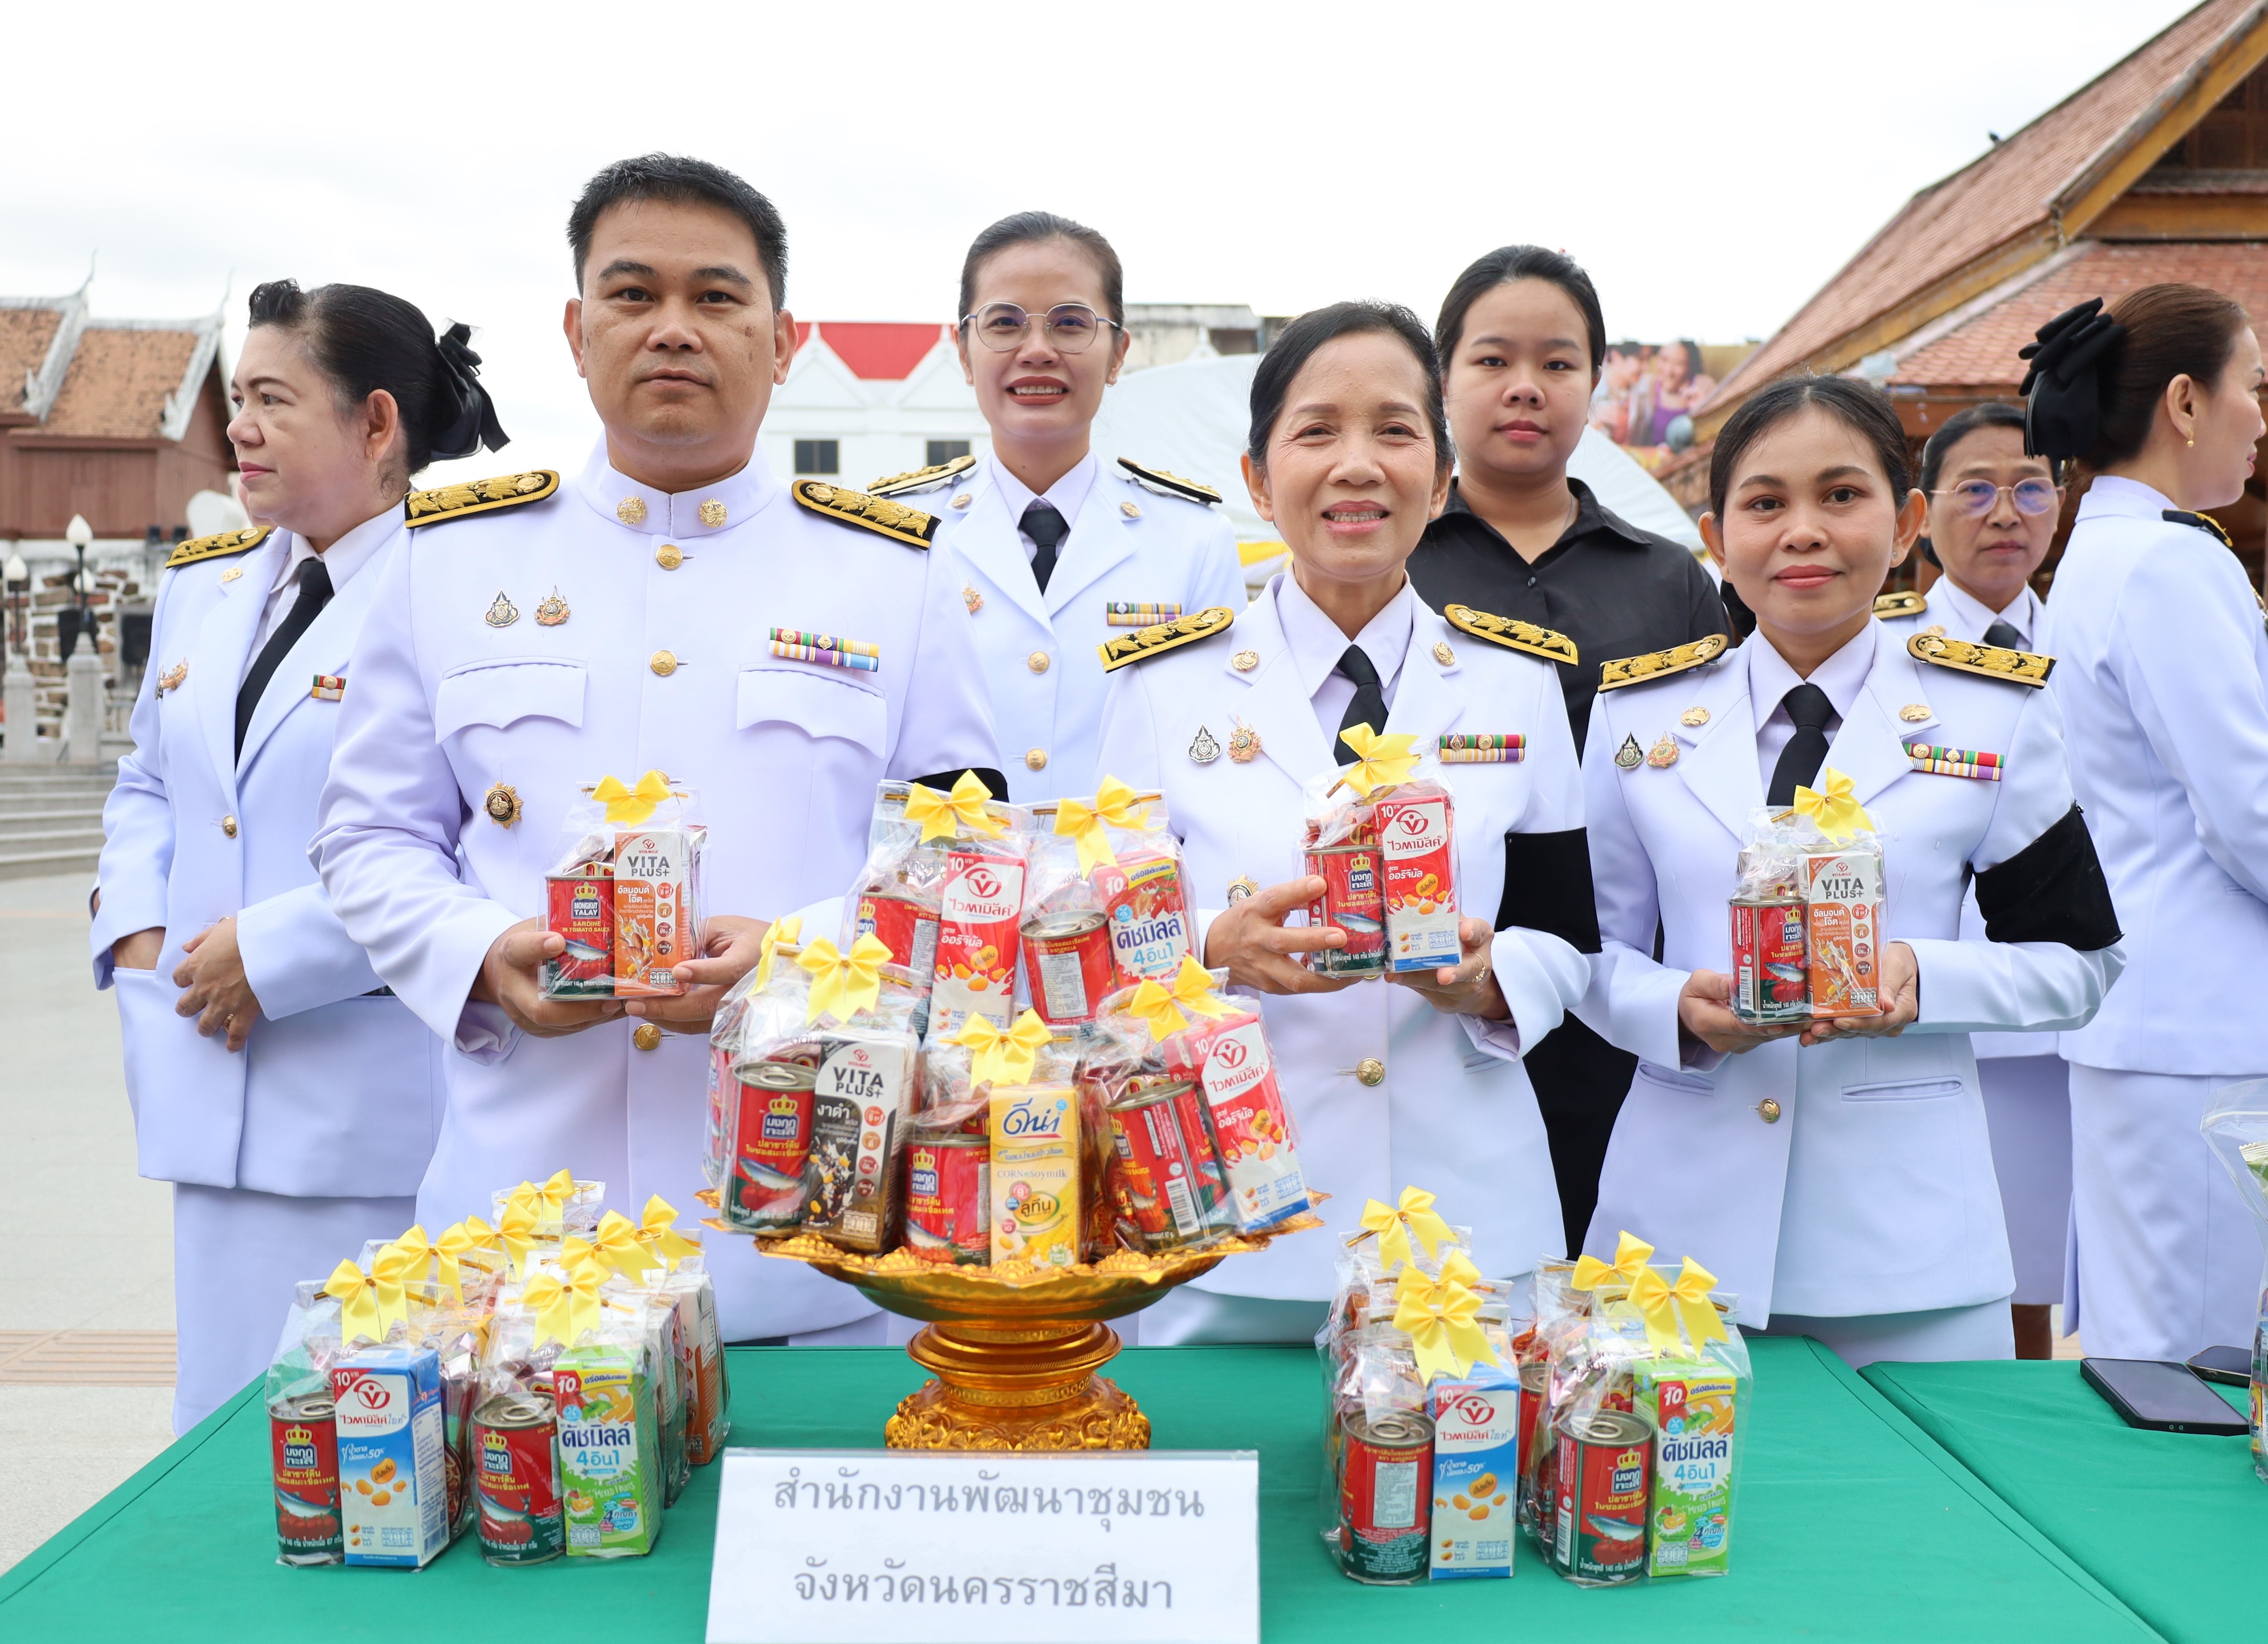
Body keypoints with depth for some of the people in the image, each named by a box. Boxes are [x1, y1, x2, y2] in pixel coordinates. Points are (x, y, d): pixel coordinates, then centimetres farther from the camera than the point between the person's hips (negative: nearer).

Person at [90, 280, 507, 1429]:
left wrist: (273, 951, -18)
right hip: (213, 1094, 8)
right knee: (220, 1421, 18)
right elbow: (146, 784, 25)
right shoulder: (204, 586, 15)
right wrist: (137, 932, 6)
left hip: (371, 1110, -7)